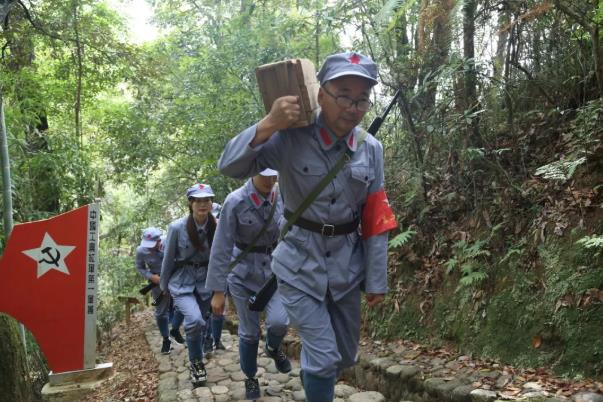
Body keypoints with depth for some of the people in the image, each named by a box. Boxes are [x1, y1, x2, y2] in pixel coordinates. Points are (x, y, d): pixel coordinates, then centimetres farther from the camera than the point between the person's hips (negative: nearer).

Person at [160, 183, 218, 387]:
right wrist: (163, 285, 8)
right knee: (195, 321, -23)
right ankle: (196, 362, 3)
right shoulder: (177, 227, -15)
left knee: (202, 323, 13)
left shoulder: (216, 226, -10)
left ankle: (197, 360, 41)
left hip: (206, 281, 3)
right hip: (182, 282, -3)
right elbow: (168, 259, -2)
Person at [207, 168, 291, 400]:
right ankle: (250, 378, 32)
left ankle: (273, 348, 20)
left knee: (279, 321, -16)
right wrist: (218, 291, -16)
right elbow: (221, 248, -17)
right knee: (249, 331, 5)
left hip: (274, 268, 3)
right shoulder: (235, 202, -19)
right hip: (243, 271, -2)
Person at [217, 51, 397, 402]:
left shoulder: (371, 149, -5)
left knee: (346, 356, 20)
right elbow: (230, 167, -19)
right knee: (324, 357, -3)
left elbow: (376, 221, -1)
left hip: (348, 266, 4)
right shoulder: (291, 138, -16)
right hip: (301, 265, -4)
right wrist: (268, 124, -33)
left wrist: (377, 280, 2)